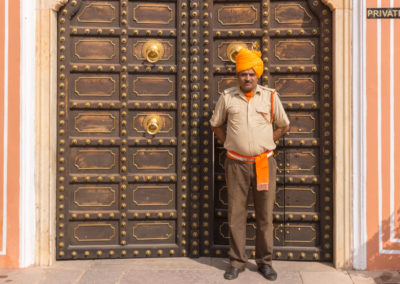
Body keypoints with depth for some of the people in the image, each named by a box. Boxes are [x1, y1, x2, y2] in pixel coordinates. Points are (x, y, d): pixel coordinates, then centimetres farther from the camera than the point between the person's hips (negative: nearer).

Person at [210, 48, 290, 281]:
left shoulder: (270, 96, 3)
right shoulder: (227, 97, 3)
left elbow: (284, 125, 14)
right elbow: (216, 125, 17)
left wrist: (266, 143, 8)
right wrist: (229, 143, 7)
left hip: (264, 163, 0)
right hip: (237, 163, 0)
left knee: (265, 215, 5)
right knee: (236, 214, 3)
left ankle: (265, 262, 17)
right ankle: (237, 262, 15)